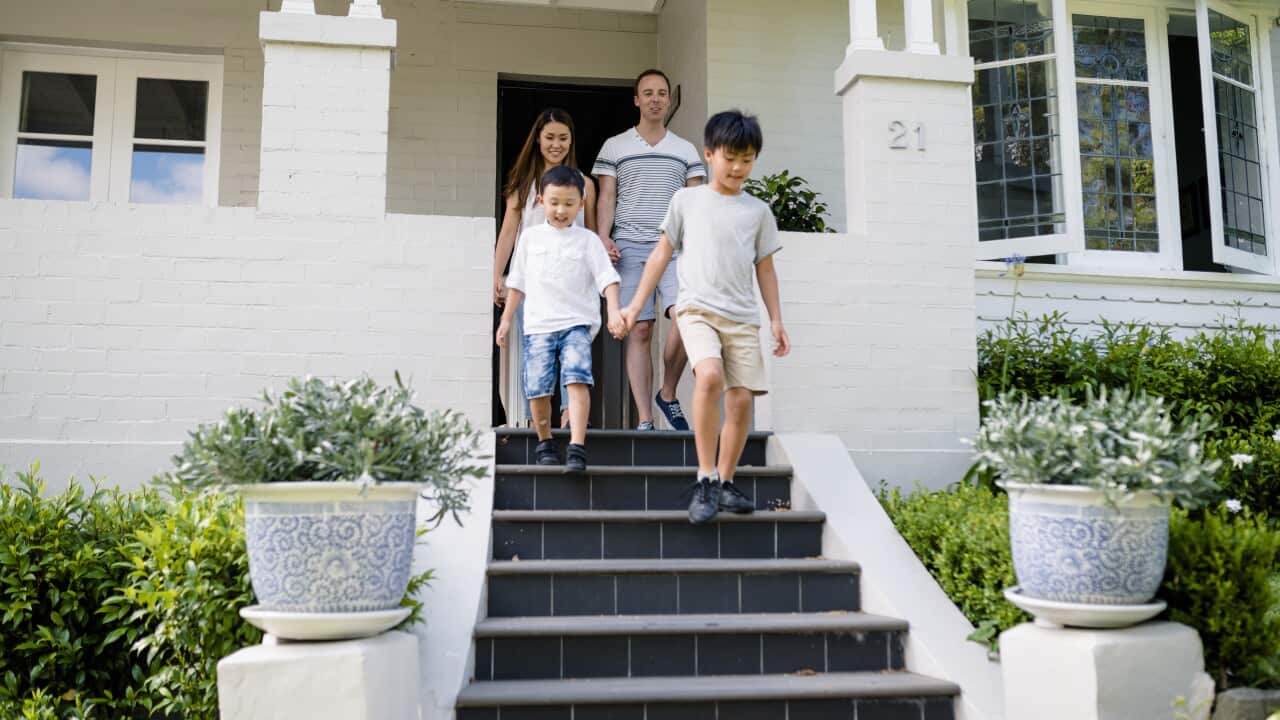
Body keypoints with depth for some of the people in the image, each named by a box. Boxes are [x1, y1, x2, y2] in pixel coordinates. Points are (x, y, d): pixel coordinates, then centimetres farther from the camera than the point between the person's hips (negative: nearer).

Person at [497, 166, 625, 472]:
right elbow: (517, 282, 18)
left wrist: (613, 311, -17)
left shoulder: (587, 240, 5)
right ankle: (544, 442, 20)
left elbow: (607, 278, -2)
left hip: (577, 323, -2)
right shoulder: (530, 237, 12)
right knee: (538, 386, -2)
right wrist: (506, 319, 17)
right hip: (538, 324, 2)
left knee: (577, 379, -18)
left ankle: (577, 447, -20)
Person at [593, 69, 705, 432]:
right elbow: (606, 197, 7)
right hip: (630, 247, -1)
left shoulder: (686, 150, 17)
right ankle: (645, 420, -1)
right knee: (639, 330, -5)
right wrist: (604, 238, -8)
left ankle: (668, 394, 0)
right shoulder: (614, 146, 13)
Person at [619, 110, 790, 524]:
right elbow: (661, 255, 11)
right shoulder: (686, 200, 9)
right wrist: (635, 305, 8)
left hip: (743, 318, 3)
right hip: (697, 308, -3)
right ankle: (705, 479, -20)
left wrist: (776, 319, 10)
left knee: (742, 400, -4)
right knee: (710, 376, -28)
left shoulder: (758, 211, 13)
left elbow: (765, 269, 17)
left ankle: (725, 483, 14)